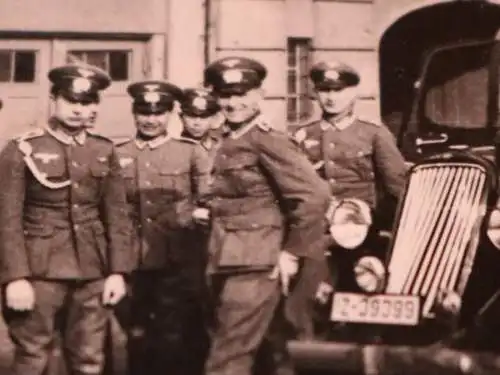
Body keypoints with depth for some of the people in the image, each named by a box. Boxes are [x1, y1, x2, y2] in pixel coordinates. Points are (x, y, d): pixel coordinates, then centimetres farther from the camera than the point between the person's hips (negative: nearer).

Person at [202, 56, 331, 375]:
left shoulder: (267, 140, -13)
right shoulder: (228, 143, 13)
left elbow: (315, 195, -20)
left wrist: (293, 252, -16)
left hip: (255, 265, -9)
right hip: (229, 263, 9)